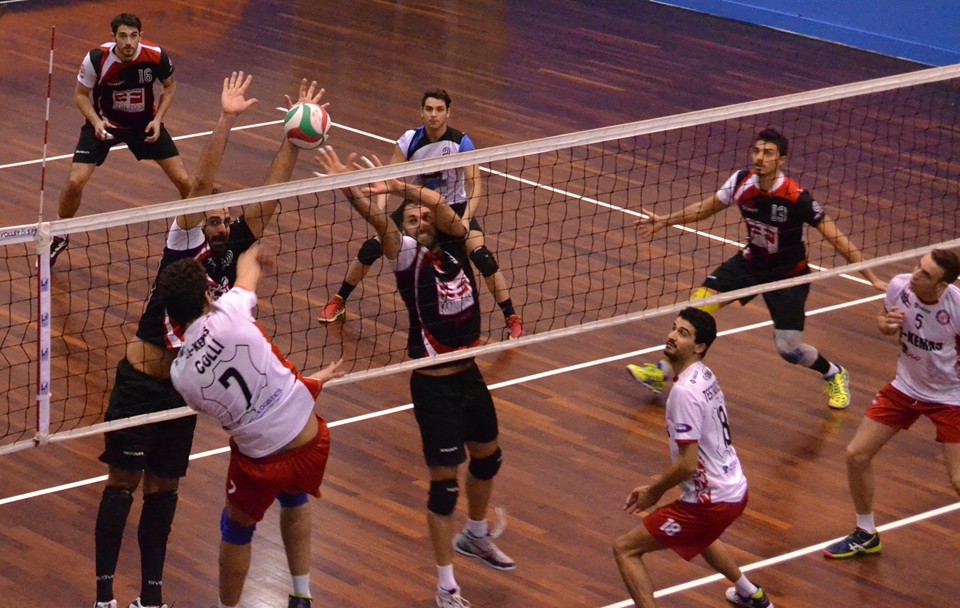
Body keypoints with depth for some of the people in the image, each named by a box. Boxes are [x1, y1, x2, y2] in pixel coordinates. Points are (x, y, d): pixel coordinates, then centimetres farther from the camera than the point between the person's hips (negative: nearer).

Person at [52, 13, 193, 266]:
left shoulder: (156, 56, -23)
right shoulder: (96, 59, -26)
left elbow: (170, 86, -1)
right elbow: (81, 94, -9)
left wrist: (157, 119, -13)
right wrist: (95, 121, -25)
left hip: (144, 124, 1)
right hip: (105, 123, -1)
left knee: (184, 181, -5)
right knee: (75, 182, -14)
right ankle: (58, 238, 11)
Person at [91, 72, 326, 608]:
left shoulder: (235, 252, 2)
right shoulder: (185, 243, -9)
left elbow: (270, 197, -3)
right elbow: (202, 186, -20)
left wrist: (294, 139, -11)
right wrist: (226, 121, -29)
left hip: (185, 387, 4)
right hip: (141, 380, -4)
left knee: (163, 487, 10)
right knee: (124, 481, -3)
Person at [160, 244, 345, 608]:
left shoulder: (181, 375, -8)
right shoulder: (230, 314, -15)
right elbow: (249, 270, 9)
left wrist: (309, 383, 16)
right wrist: (251, 255, 34)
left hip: (259, 463, -2)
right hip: (312, 445, 2)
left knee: (237, 526, 29)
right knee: (293, 496, 36)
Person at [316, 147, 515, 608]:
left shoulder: (455, 245, 0)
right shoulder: (408, 256, -11)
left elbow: (440, 205, -18)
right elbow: (378, 221, -29)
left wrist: (395, 185, -30)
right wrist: (348, 186, -46)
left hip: (470, 375, 6)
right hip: (434, 384, -6)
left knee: (487, 457, 24)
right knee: (445, 482, -3)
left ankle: (475, 536, 51)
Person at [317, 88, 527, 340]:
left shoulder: (461, 142, -22)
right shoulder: (410, 140, -16)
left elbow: (475, 186, -26)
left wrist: (465, 219, -42)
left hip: (454, 206, -2)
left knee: (480, 254, -24)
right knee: (371, 247, -9)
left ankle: (512, 319, -12)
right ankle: (338, 302, 14)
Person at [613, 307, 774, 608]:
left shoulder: (684, 392, -24)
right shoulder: (706, 376, 5)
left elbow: (687, 465, -24)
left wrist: (654, 491, -7)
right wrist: (658, 482, 14)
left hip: (710, 503, -10)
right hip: (736, 491, 10)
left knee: (625, 549, -3)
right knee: (701, 536, 42)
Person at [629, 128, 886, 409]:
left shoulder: (797, 197, -28)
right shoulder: (742, 181, -14)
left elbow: (836, 238, -21)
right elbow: (708, 207, 6)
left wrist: (872, 277, -21)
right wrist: (666, 220, 8)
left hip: (788, 273, -4)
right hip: (751, 262, 4)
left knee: (789, 349, -8)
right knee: (699, 302, -8)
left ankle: (834, 374, 26)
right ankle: (663, 372, 10)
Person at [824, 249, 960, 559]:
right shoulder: (899, 286, -16)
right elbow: (884, 320, 5)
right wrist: (886, 323, -16)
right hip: (905, 389, 5)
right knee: (856, 455, 3)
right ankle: (866, 536, 25)